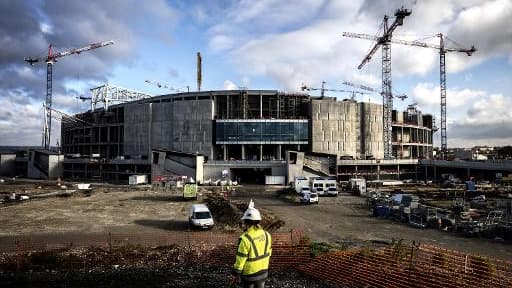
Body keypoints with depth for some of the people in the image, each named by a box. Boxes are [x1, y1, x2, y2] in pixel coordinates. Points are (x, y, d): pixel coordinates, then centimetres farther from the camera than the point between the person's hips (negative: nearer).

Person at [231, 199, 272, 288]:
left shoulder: (245, 238, -24)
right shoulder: (266, 234, -4)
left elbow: (241, 259, -19)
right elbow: (268, 252, 6)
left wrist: (235, 274, -7)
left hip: (249, 274, -5)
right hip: (263, 272, 5)